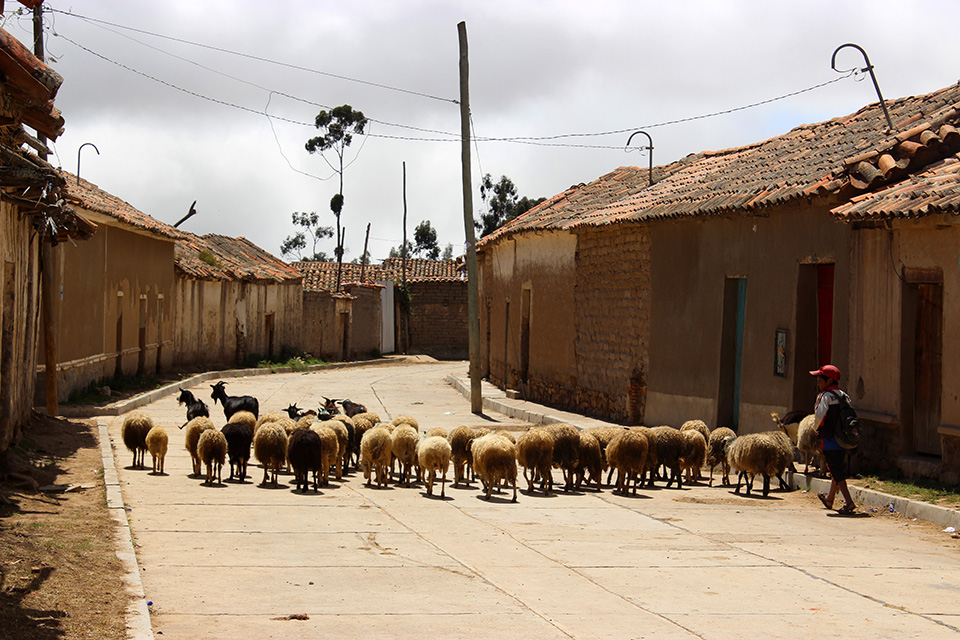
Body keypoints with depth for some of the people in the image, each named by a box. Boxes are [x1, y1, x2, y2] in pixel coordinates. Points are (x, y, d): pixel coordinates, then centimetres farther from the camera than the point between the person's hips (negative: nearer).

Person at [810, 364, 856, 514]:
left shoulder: (826, 396, -13)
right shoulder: (843, 395, 8)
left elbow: (818, 417, -18)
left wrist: (816, 429, 2)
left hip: (830, 440, -8)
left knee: (837, 473, -7)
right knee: (839, 470, 21)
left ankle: (849, 502, -15)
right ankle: (829, 499, 39)